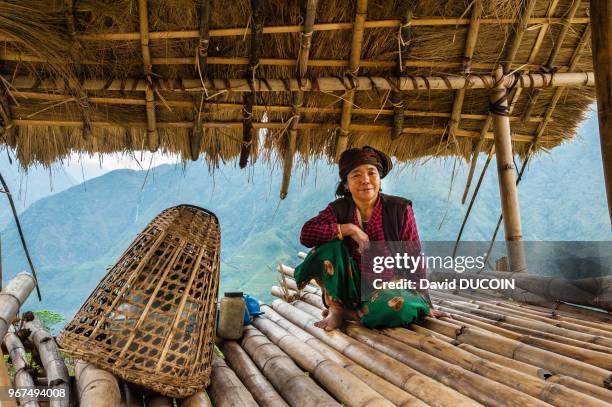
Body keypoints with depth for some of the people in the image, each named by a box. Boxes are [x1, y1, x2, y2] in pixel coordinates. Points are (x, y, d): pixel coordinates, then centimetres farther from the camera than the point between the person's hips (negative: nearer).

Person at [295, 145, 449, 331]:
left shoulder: (400, 209, -7)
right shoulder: (339, 209, -3)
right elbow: (306, 234, -19)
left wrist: (425, 305, -7)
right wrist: (349, 228, -26)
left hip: (388, 288, -1)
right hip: (350, 287, 1)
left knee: (404, 308, -34)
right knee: (329, 245, -23)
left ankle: (349, 312, -8)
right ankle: (336, 308, -8)